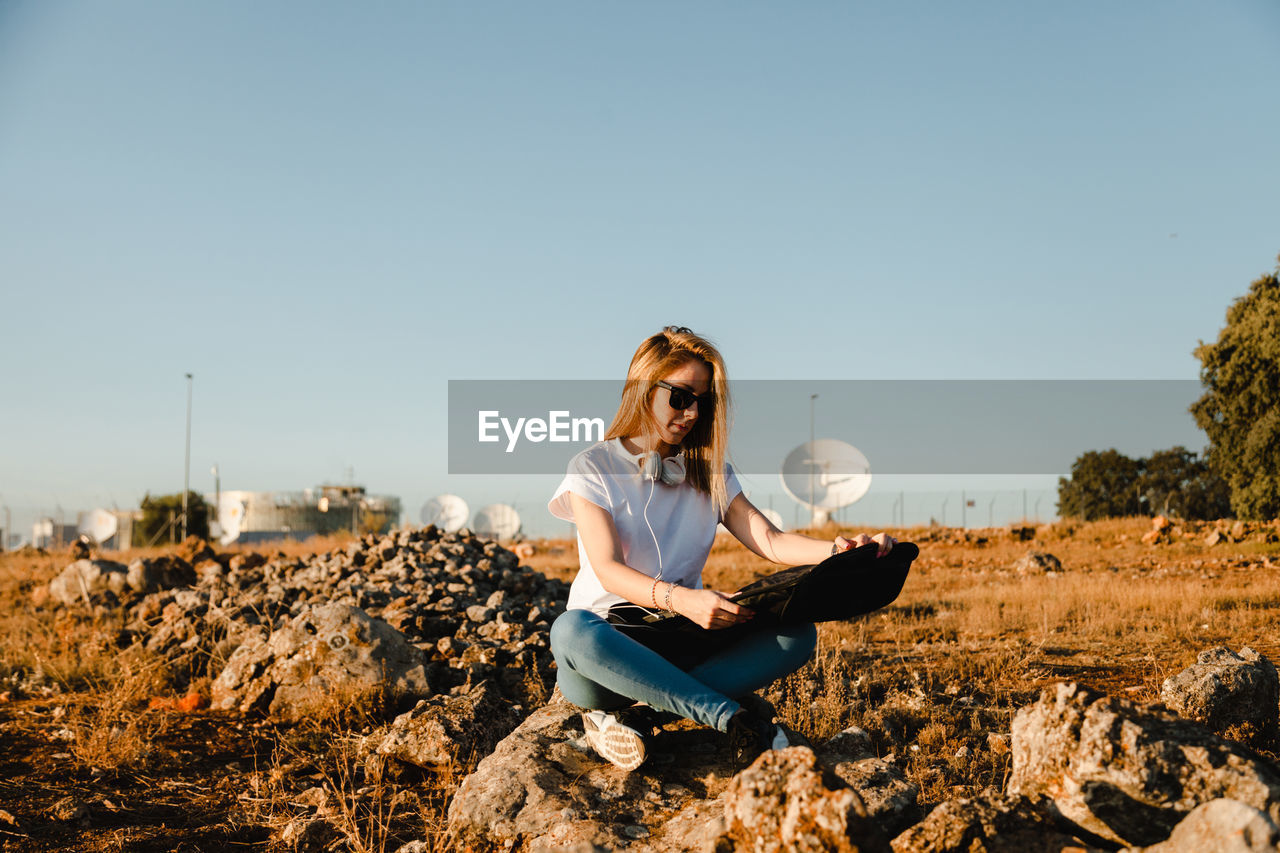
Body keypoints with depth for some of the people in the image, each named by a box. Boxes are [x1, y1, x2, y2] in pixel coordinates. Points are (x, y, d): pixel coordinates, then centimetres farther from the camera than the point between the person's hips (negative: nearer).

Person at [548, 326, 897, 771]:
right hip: (611, 644, -4)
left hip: (682, 642, 4)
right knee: (571, 631, -40)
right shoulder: (593, 468, -1)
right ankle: (734, 718, -35)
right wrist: (680, 599, -34)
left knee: (796, 634, -21)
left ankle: (625, 706, -26)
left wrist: (843, 549, -19)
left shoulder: (709, 474, 14)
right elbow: (607, 569, -14)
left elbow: (770, 541, 2)